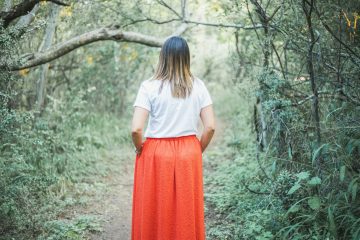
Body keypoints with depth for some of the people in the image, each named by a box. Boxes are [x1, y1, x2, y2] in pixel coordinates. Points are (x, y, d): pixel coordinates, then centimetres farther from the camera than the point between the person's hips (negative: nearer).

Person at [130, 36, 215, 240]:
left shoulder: (150, 86, -9)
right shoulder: (198, 86, -2)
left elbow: (136, 129, -15)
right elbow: (211, 127, -4)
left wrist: (140, 149, 4)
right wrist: (198, 151, 10)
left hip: (156, 155, -2)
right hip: (188, 154, 2)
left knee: (155, 216, 10)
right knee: (187, 214, 14)